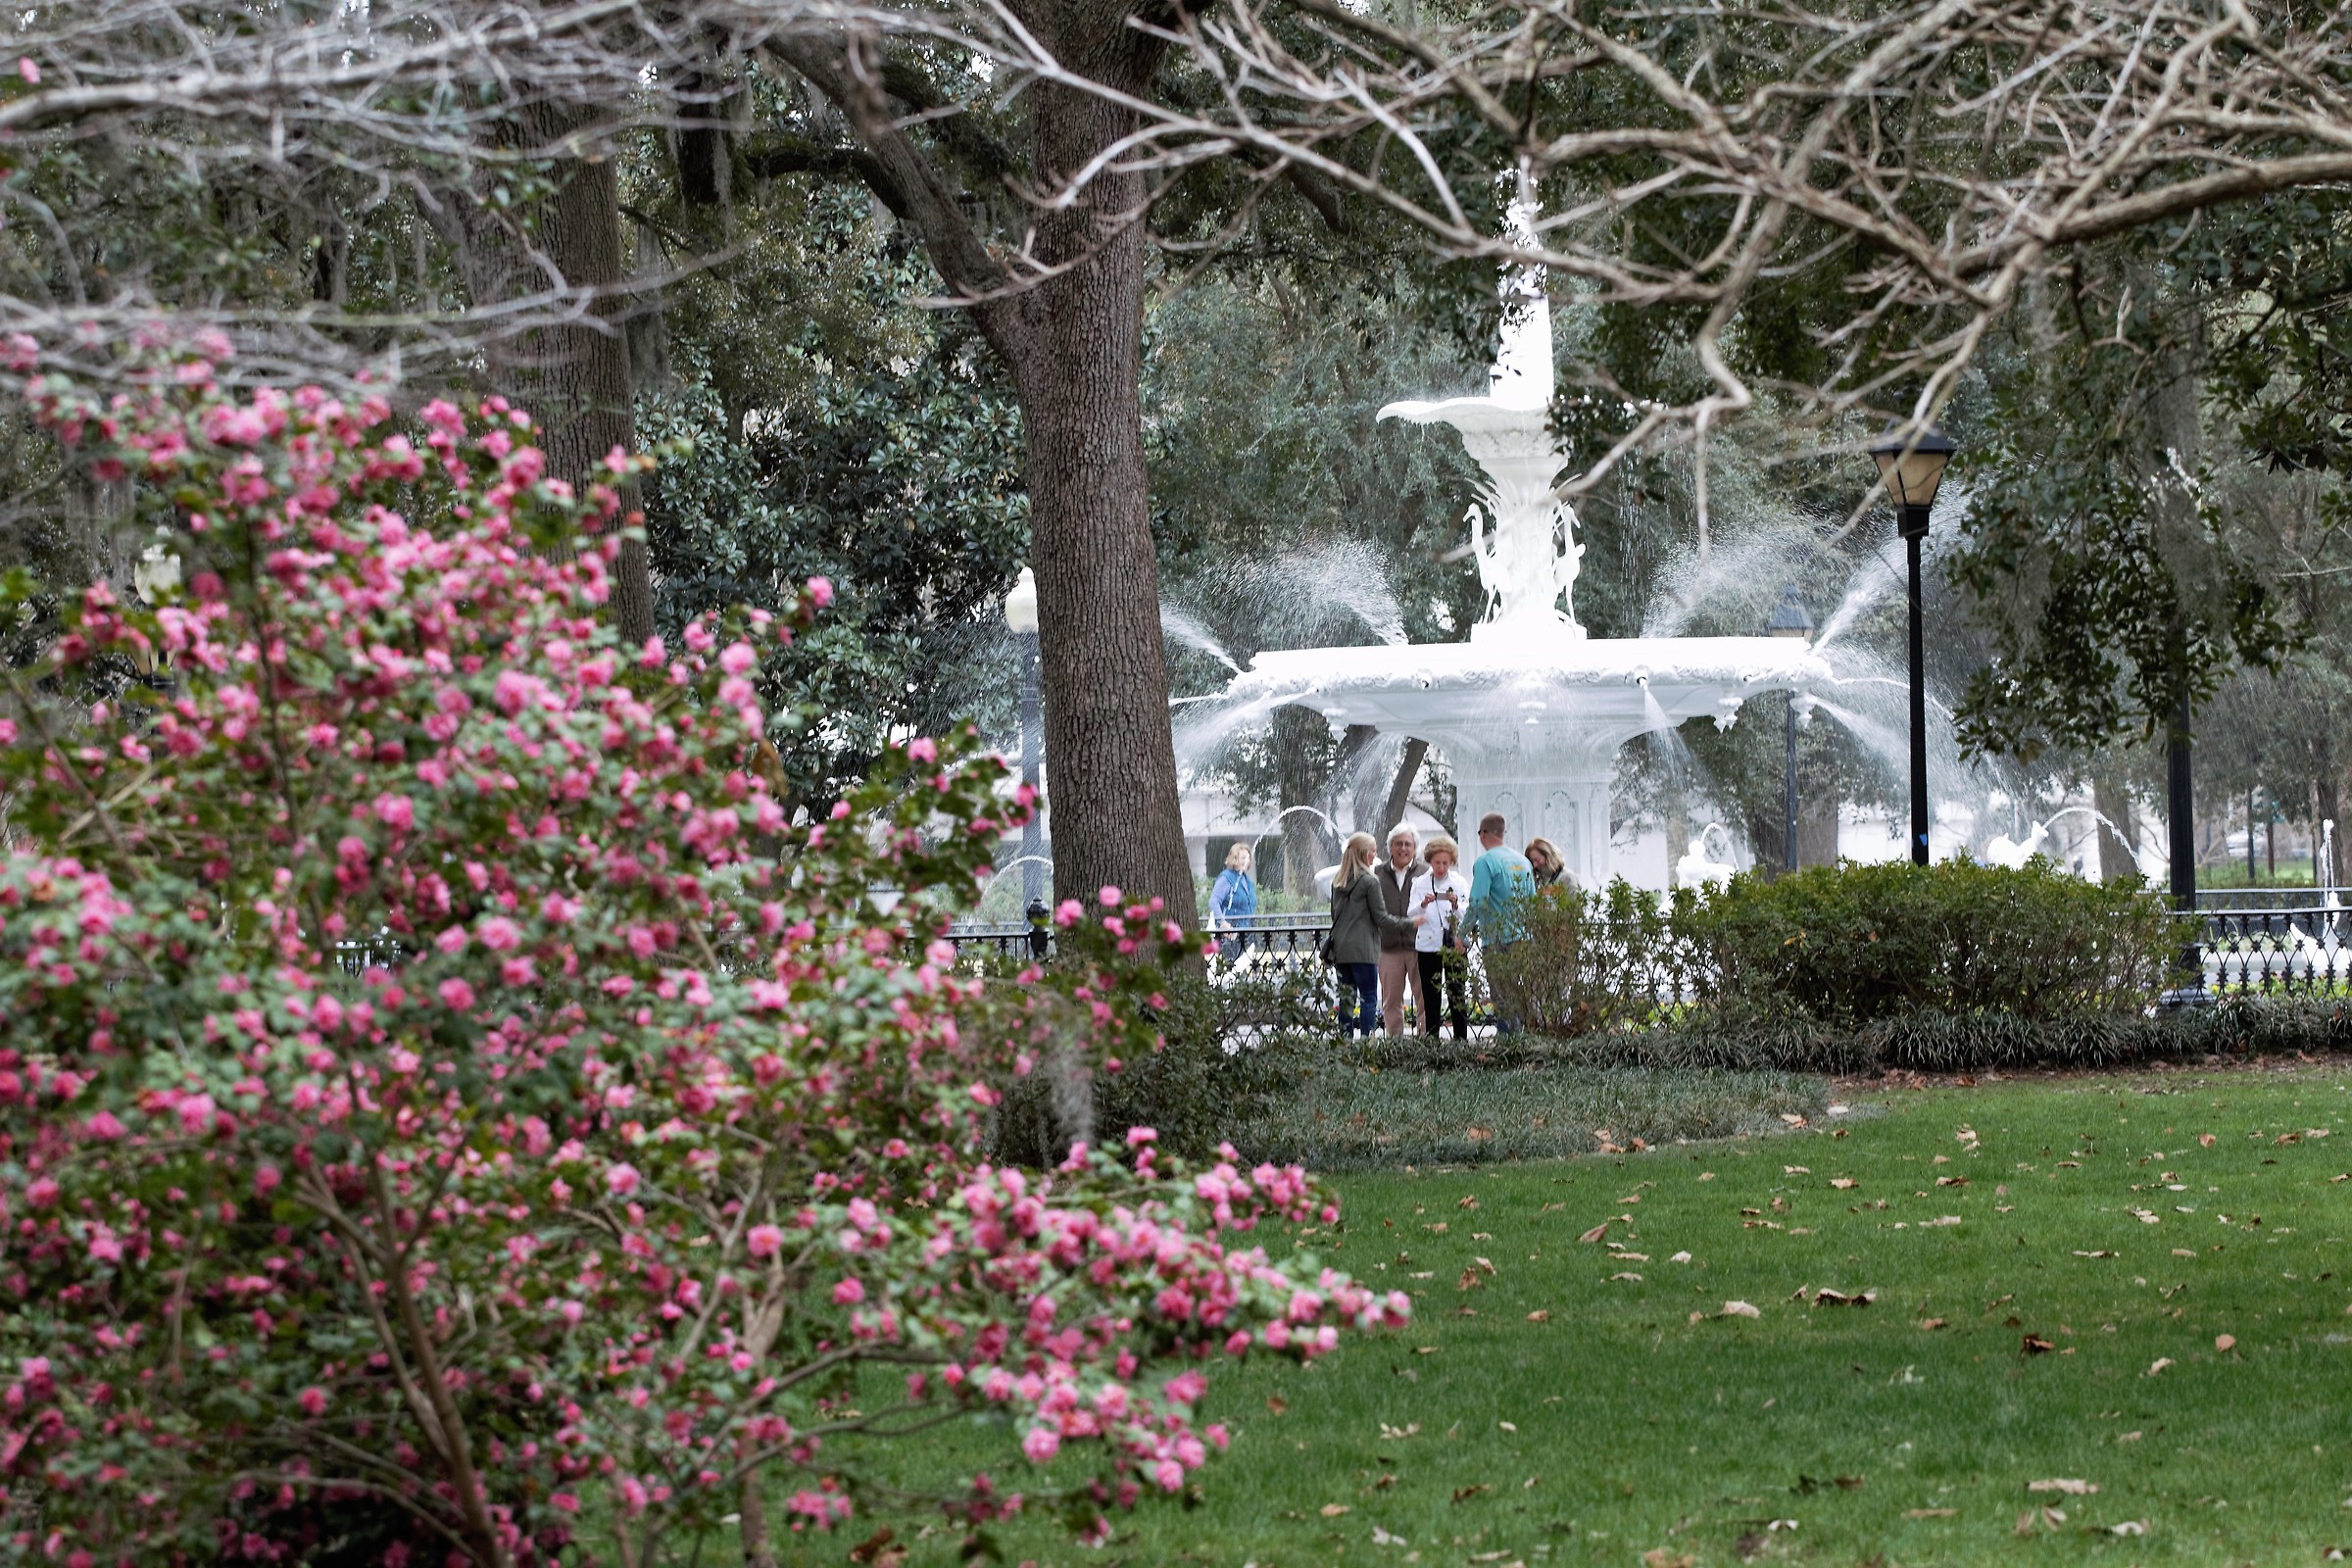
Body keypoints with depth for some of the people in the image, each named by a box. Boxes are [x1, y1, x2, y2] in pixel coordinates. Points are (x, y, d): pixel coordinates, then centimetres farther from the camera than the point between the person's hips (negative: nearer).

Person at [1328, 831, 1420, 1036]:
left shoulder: (1337, 882, 10)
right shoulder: (1369, 881, -9)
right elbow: (1381, 919, -8)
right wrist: (1409, 923, 2)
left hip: (1340, 949, 6)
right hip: (1362, 949, -6)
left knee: (1347, 997, 10)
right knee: (1369, 997, -2)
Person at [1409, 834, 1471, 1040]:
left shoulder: (1460, 884, 5)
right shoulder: (1420, 883, 6)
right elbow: (1411, 915, -5)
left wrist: (1456, 905, -25)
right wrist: (1423, 904, -25)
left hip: (1455, 945, -1)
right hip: (1428, 946, 1)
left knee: (1457, 995, -2)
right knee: (1430, 998, 2)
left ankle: (1461, 1039, 1)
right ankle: (1431, 1039, 5)